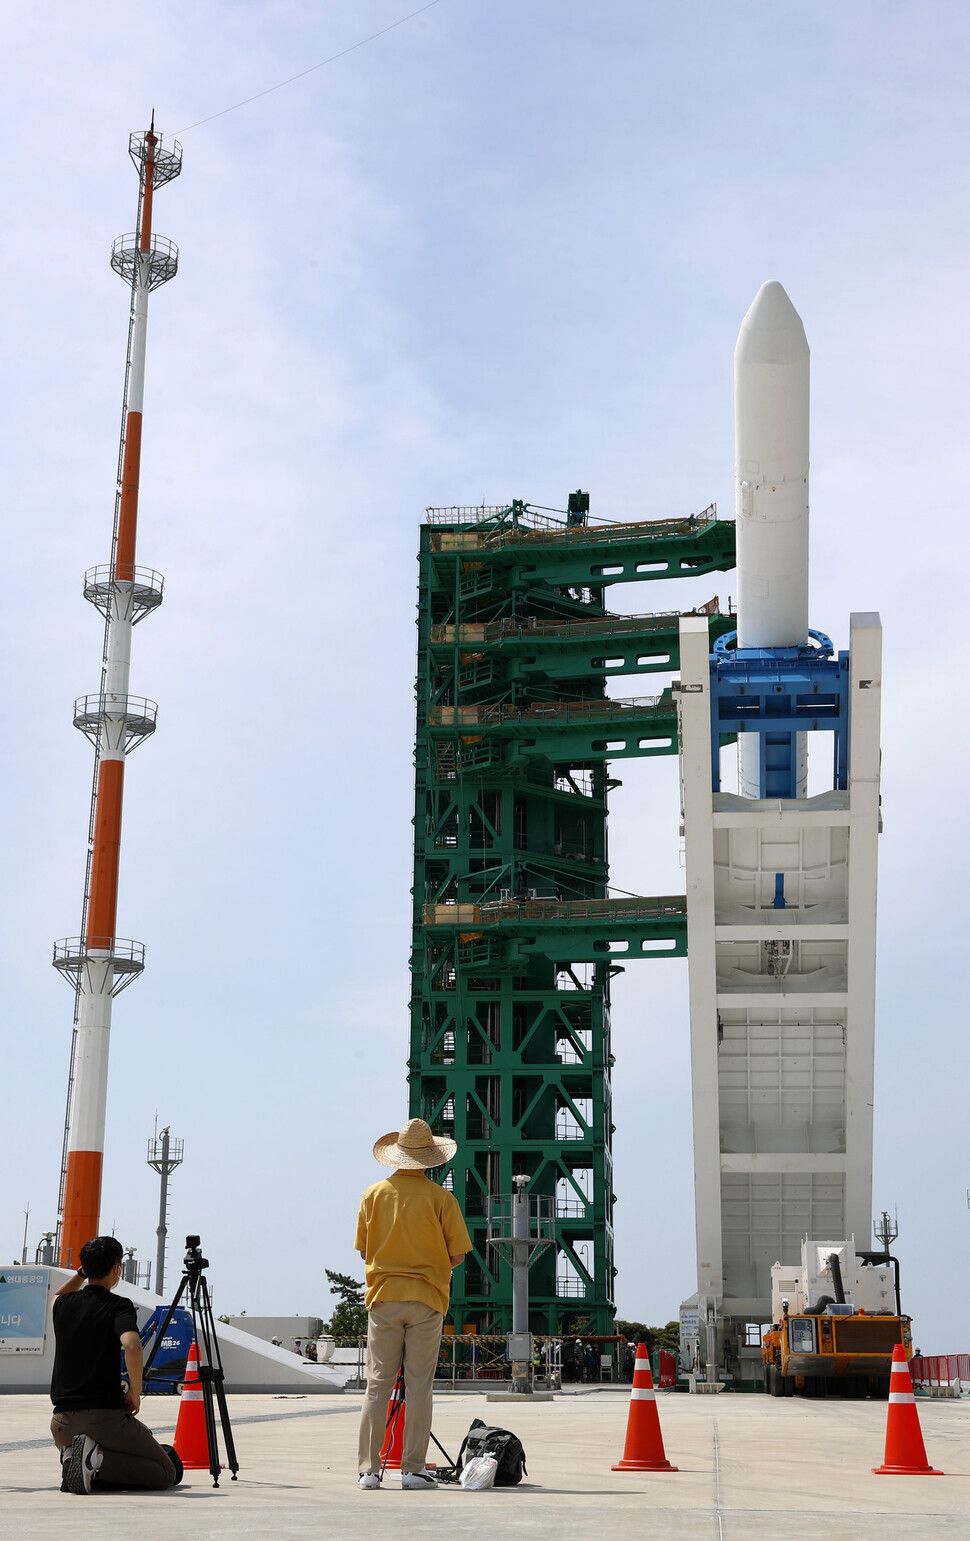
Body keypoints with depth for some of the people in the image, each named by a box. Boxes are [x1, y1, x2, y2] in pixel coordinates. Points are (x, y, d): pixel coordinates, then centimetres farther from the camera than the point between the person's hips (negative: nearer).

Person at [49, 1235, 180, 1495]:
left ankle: (74, 1459, 0)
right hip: (105, 1418, -6)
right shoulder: (118, 1306, -9)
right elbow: (132, 1345, -29)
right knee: (167, 1473, 6)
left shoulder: (63, 1305, 8)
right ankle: (100, 1460, -15)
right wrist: (135, 1392, -15)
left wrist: (82, 1272, 26)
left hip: (62, 1426, 6)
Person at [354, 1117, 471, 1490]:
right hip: (426, 1299, -2)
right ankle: (413, 1469, 3)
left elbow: (363, 1250, 8)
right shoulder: (441, 1199, -4)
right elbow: (457, 1256, -1)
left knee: (378, 1384, 5)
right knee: (419, 1385, 2)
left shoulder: (374, 1194, 3)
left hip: (383, 1297, 2)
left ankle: (368, 1469, 6)